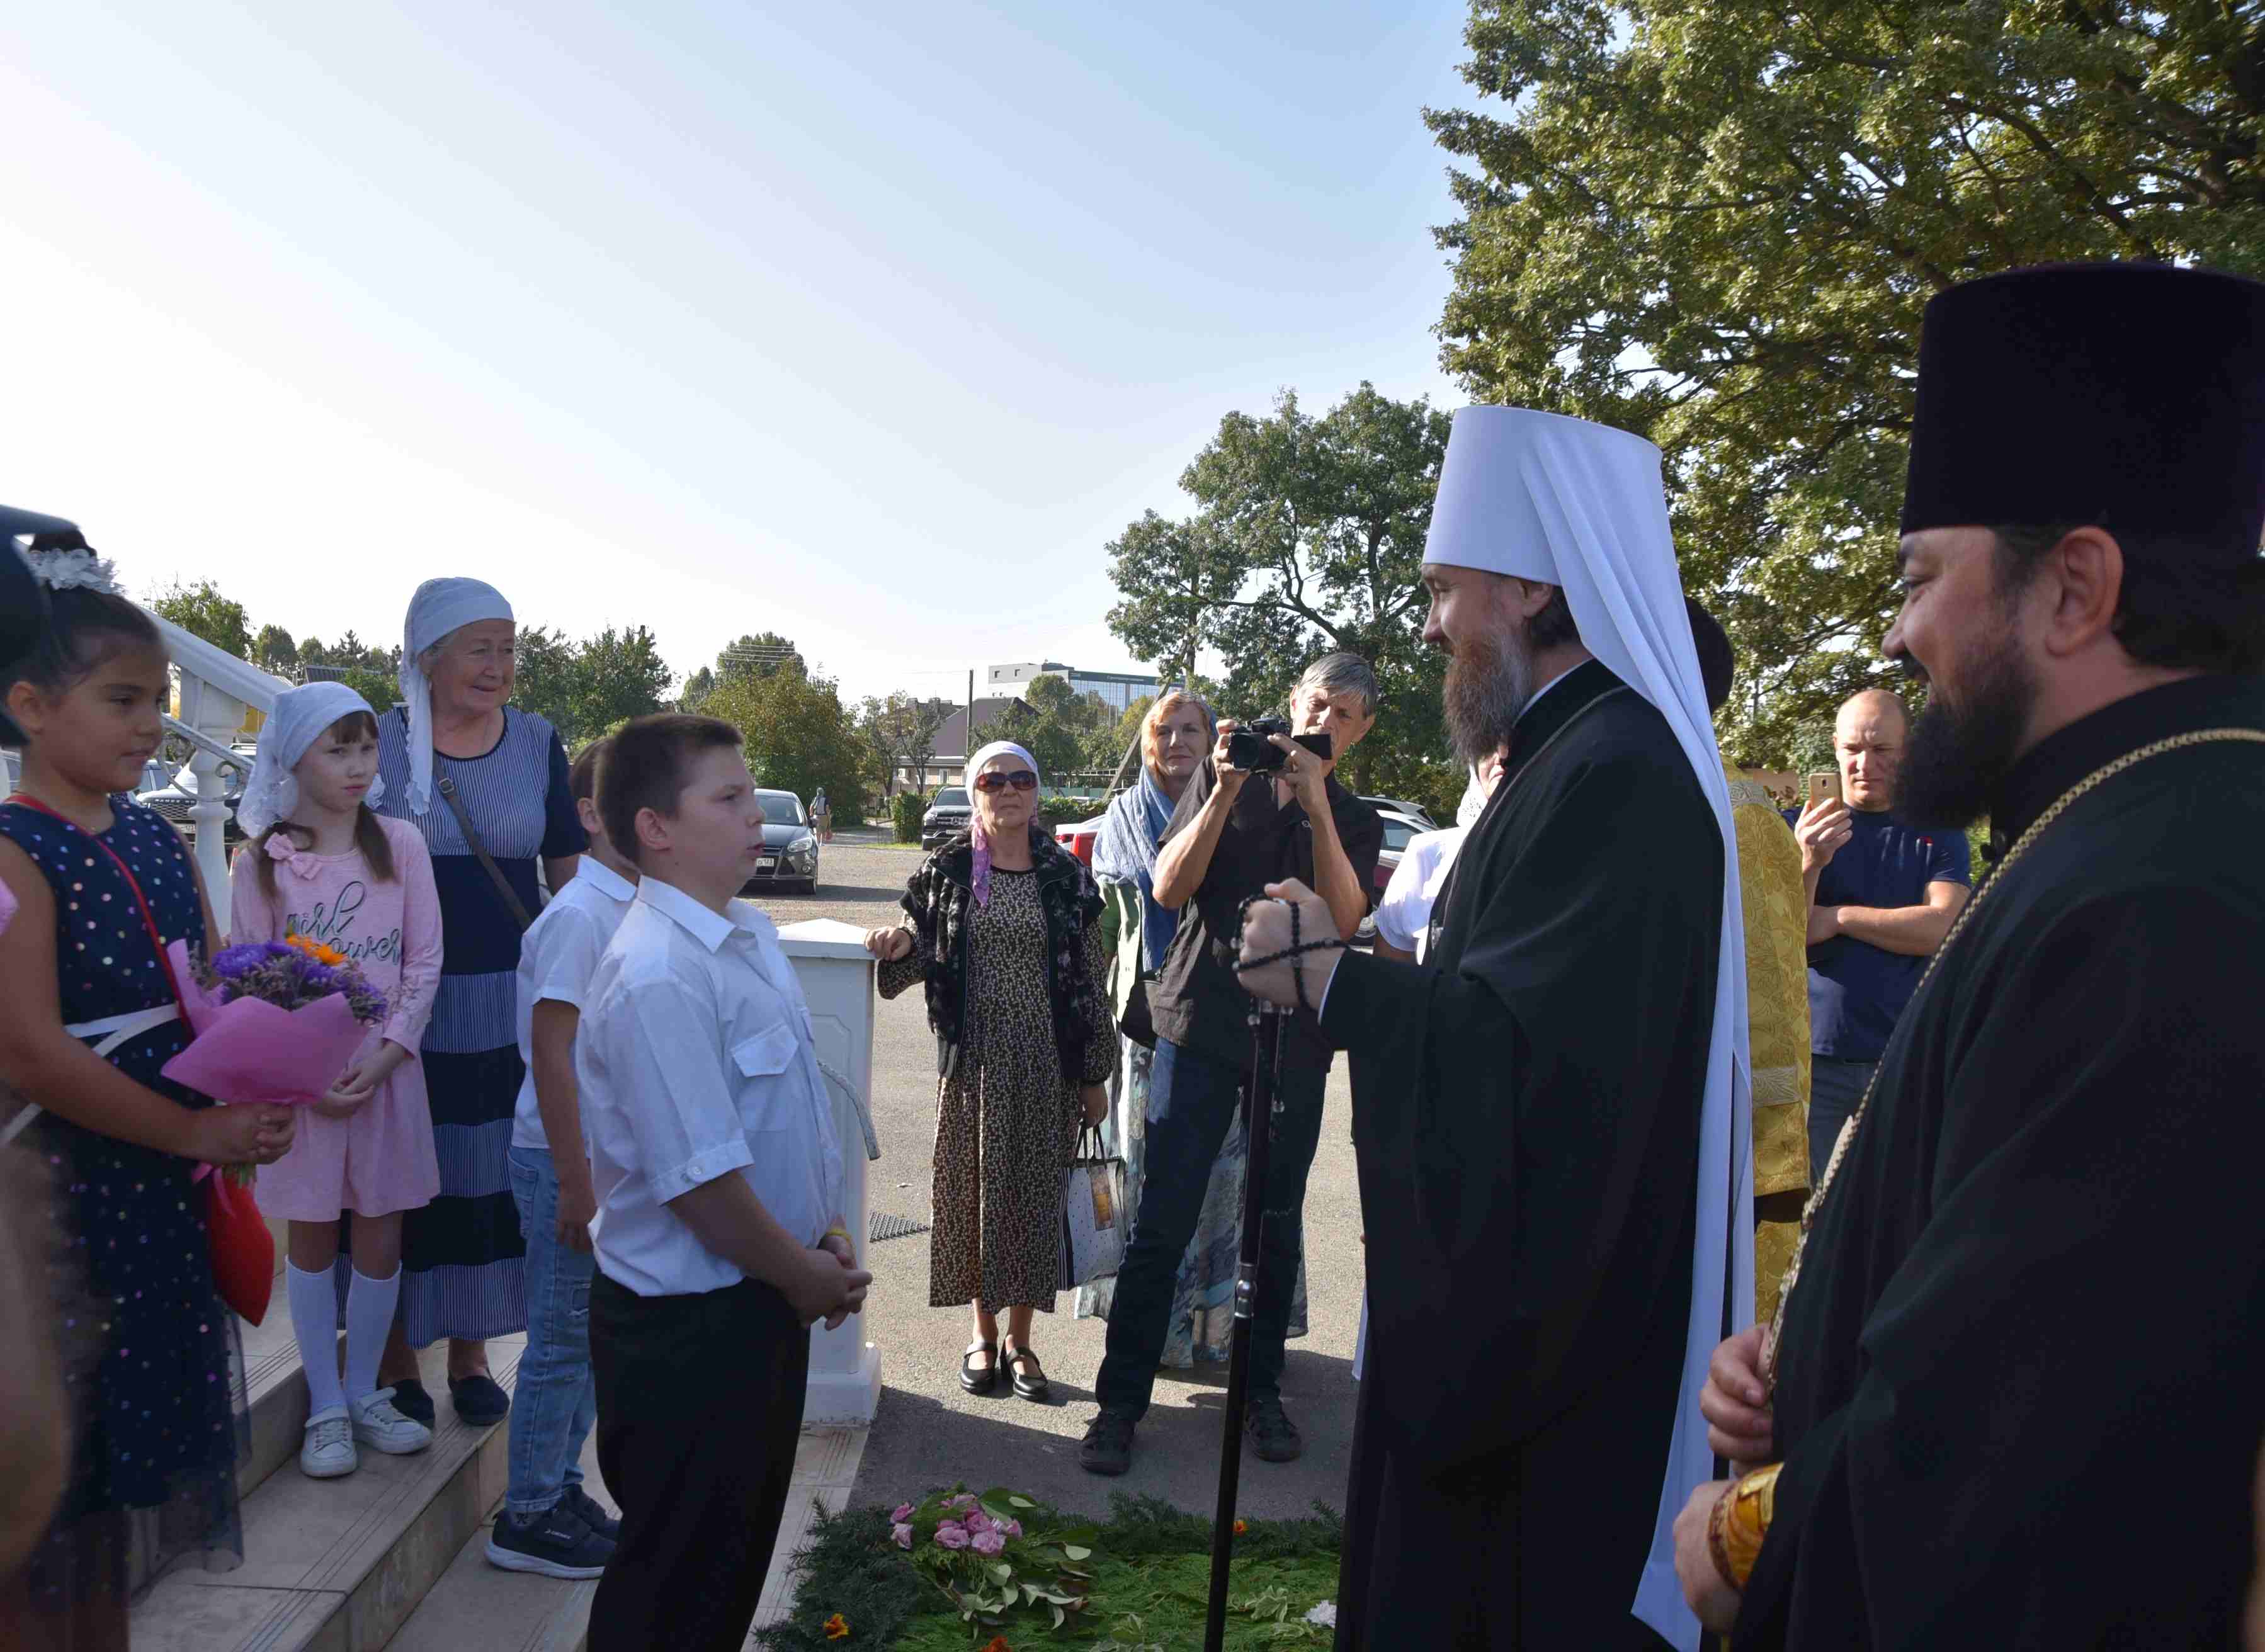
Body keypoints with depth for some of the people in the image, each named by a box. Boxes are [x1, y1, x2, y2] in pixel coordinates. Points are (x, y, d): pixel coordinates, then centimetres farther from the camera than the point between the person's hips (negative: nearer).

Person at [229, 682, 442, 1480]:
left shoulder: (400, 844, -1)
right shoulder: (262, 861, -4)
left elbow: (424, 962, -2)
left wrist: (384, 1055, -12)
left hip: (387, 1066, 1)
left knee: (380, 1234, 8)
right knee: (311, 1236, 9)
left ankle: (364, 1393, 25)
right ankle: (326, 1407, 21)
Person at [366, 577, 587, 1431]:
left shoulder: (537, 743, 4)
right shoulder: (377, 743, -3)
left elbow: (571, 871, 9)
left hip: (509, 1000, 2)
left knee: (488, 1174, 9)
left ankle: (470, 1353, 26)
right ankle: (395, 1359, 23)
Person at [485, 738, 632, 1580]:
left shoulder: (636, 910, 8)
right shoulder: (579, 915, -18)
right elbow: (550, 1050, -21)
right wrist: (573, 1180, -20)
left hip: (615, 1156, 8)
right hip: (567, 1159, -8)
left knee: (595, 1335, 17)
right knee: (564, 1341, 3)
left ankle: (559, 1486, 32)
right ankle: (527, 1518, 17)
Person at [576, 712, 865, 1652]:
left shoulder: (753, 937, 4)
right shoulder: (656, 977, -26)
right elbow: (699, 1180, -26)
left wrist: (823, 1232, 5)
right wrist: (807, 1278, -13)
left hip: (764, 1295, 9)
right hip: (685, 1326, -9)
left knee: (743, 1542, 24)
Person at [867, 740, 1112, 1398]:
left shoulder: (1068, 876, 1)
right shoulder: (945, 872, 1)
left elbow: (1089, 980, 3)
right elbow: (926, 957, 7)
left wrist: (1095, 1075, 3)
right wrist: (900, 946, -18)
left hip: (1047, 1062, 0)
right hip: (973, 1058, 0)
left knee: (1035, 1193, 6)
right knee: (973, 1189, 7)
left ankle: (1019, 1338, 22)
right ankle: (984, 1332, 25)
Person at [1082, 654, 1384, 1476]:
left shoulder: (1356, 821, 10)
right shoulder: (1224, 778, 7)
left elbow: (1343, 920, -8)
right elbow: (1170, 889, -4)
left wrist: (1317, 806, -15)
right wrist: (1225, 793, -13)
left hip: (1296, 1041, 2)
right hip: (1202, 1021, -2)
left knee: (1277, 1226, 9)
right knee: (1161, 1222, -3)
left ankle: (1260, 1391, 25)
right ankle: (1120, 1400, 6)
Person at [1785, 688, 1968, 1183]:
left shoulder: (1938, 835, 8)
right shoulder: (1798, 827, 6)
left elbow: (1940, 928, -8)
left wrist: (1837, 918, -9)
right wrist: (1809, 863, -21)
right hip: (1814, 1054, 0)